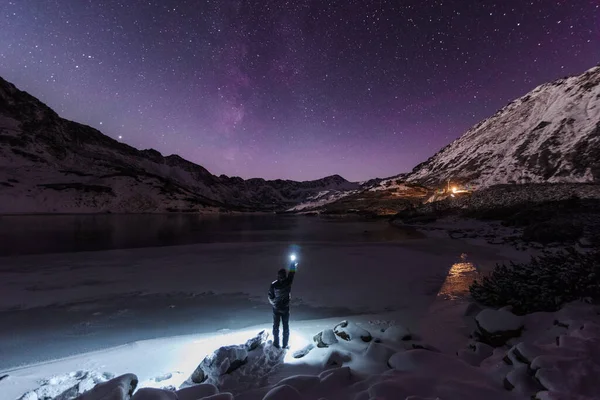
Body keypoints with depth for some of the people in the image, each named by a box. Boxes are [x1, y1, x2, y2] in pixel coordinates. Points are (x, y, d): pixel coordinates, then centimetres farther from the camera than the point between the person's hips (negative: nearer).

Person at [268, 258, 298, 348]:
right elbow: (292, 273, -5)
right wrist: (293, 262, 9)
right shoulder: (288, 282, -21)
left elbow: (270, 297, -10)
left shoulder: (273, 284, -21)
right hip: (286, 309, 0)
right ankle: (285, 344, 25)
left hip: (276, 309, 0)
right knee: (286, 327, 16)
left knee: (276, 326, 18)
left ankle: (276, 343, 28)